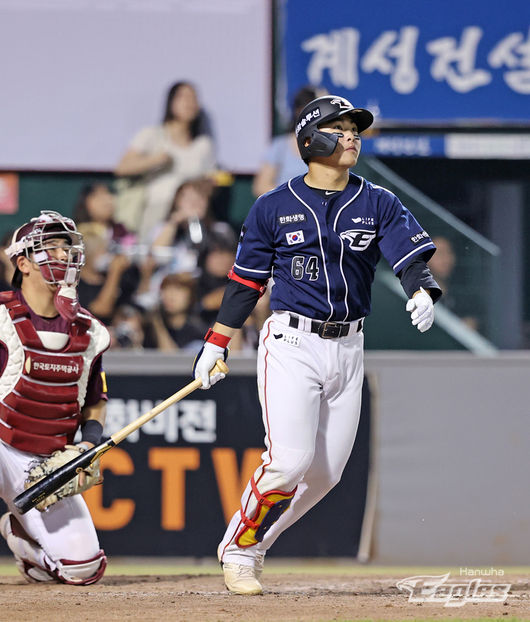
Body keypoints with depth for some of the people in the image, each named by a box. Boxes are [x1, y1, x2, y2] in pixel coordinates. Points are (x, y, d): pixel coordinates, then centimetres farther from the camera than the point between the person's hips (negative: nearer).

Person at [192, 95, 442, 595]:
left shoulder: (378, 205, 6)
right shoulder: (274, 208, 2)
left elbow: (412, 256, -6)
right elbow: (246, 280, 8)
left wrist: (422, 290, -28)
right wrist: (216, 343, 6)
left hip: (347, 349, 4)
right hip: (291, 344, -4)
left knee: (324, 473, 3)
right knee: (289, 460, -17)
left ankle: (252, 545, 21)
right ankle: (238, 551, 2)